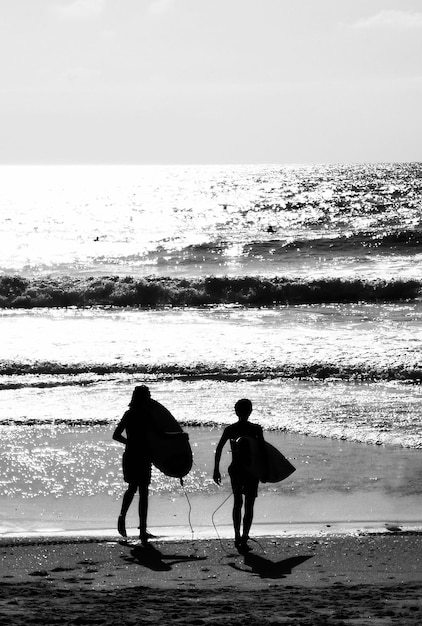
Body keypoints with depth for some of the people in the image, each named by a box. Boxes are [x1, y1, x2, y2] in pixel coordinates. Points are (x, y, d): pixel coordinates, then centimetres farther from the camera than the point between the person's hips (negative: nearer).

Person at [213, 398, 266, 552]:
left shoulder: (229, 429, -2)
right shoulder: (256, 429, -7)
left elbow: (219, 448, -6)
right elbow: (263, 450, -12)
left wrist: (216, 469, -1)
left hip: (235, 470, 3)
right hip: (251, 470, -3)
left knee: (237, 503, 21)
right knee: (249, 506, 4)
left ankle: (237, 537, 21)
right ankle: (244, 540, -5)